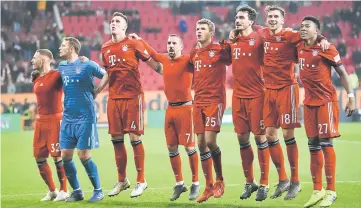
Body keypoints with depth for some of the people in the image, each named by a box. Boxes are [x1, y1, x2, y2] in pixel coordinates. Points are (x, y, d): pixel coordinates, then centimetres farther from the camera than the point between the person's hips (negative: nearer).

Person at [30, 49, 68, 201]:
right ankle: (52, 191, 20)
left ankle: (64, 191, 7)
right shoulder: (36, 78, 13)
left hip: (55, 120, -8)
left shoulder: (57, 75, -11)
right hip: (40, 121, 8)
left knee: (57, 156, -5)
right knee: (39, 157, 8)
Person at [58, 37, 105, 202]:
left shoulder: (87, 65, -7)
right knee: (65, 155, 1)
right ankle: (76, 191, 15)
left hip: (85, 118, -6)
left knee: (84, 156, -7)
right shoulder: (61, 67, 11)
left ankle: (98, 191, 8)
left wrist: (94, 92, -1)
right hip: (67, 118, 6)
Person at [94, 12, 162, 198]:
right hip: (114, 98, 5)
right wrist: (96, 91, 14)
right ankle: (122, 181, 19)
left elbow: (153, 64, -2)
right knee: (116, 139, 7)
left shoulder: (133, 44, -4)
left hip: (133, 96, -5)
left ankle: (141, 181, 2)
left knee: (134, 137, -6)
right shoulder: (105, 48, 11)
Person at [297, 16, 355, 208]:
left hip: (326, 100, -6)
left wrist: (351, 97, -9)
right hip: (309, 102, 6)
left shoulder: (326, 49, -10)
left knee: (326, 143, -8)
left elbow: (342, 73, -5)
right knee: (313, 145, 7)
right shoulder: (299, 48, 7)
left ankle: (331, 191, -5)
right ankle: (317, 190, 13)